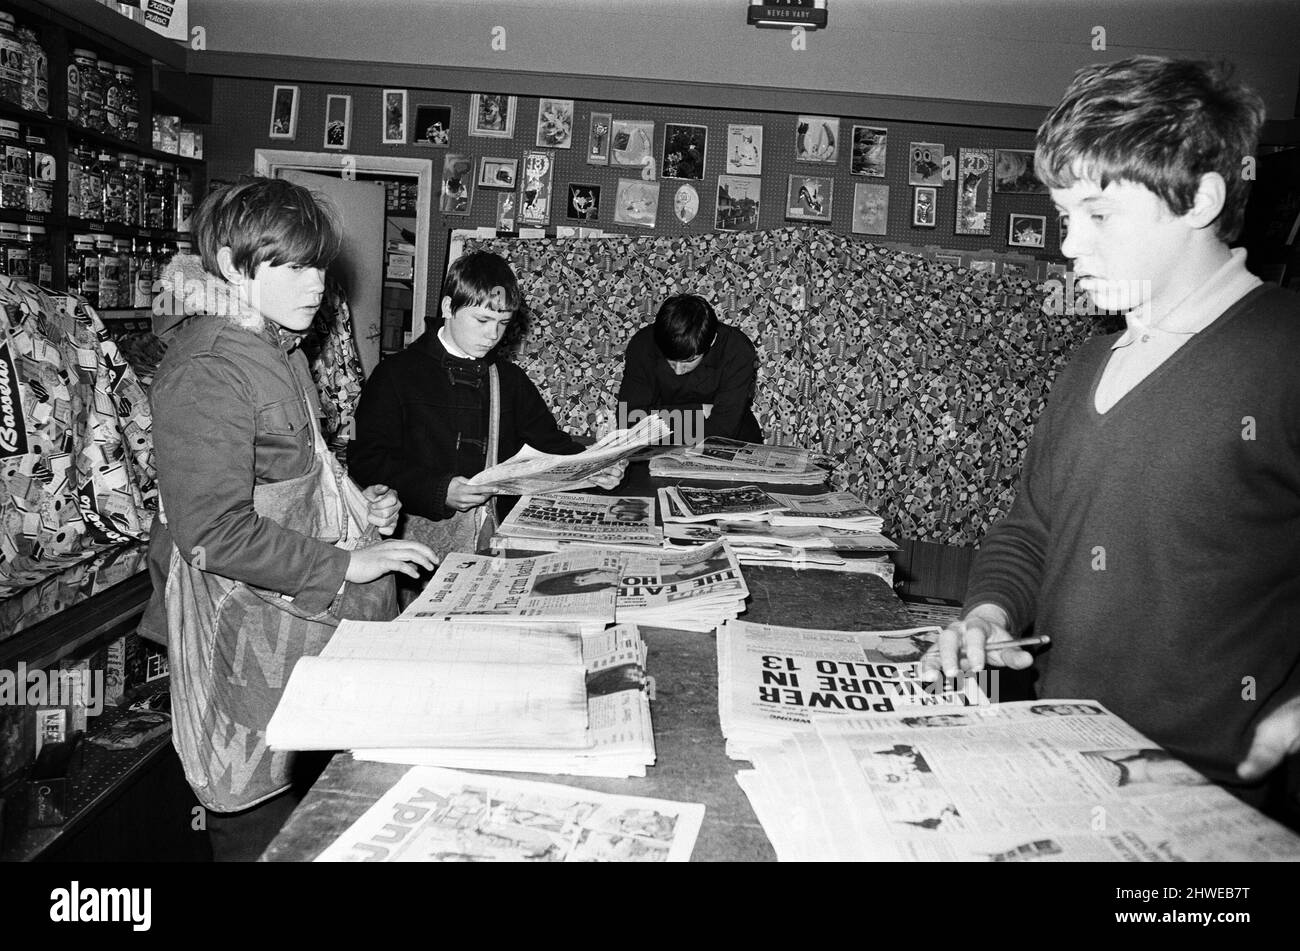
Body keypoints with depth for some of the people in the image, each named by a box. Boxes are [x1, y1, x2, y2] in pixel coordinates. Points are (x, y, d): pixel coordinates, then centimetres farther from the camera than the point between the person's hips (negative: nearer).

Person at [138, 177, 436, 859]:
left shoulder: (275, 349, 12)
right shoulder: (208, 369, -21)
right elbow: (215, 530, -25)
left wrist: (354, 508, 8)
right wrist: (342, 564, -20)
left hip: (307, 617, 10)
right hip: (250, 639, -9)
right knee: (259, 829, 5)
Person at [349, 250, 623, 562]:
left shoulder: (511, 380, 16)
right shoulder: (397, 373, 0)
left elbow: (551, 442, 17)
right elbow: (366, 460, -5)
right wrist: (439, 491, -18)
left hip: (501, 531, 4)